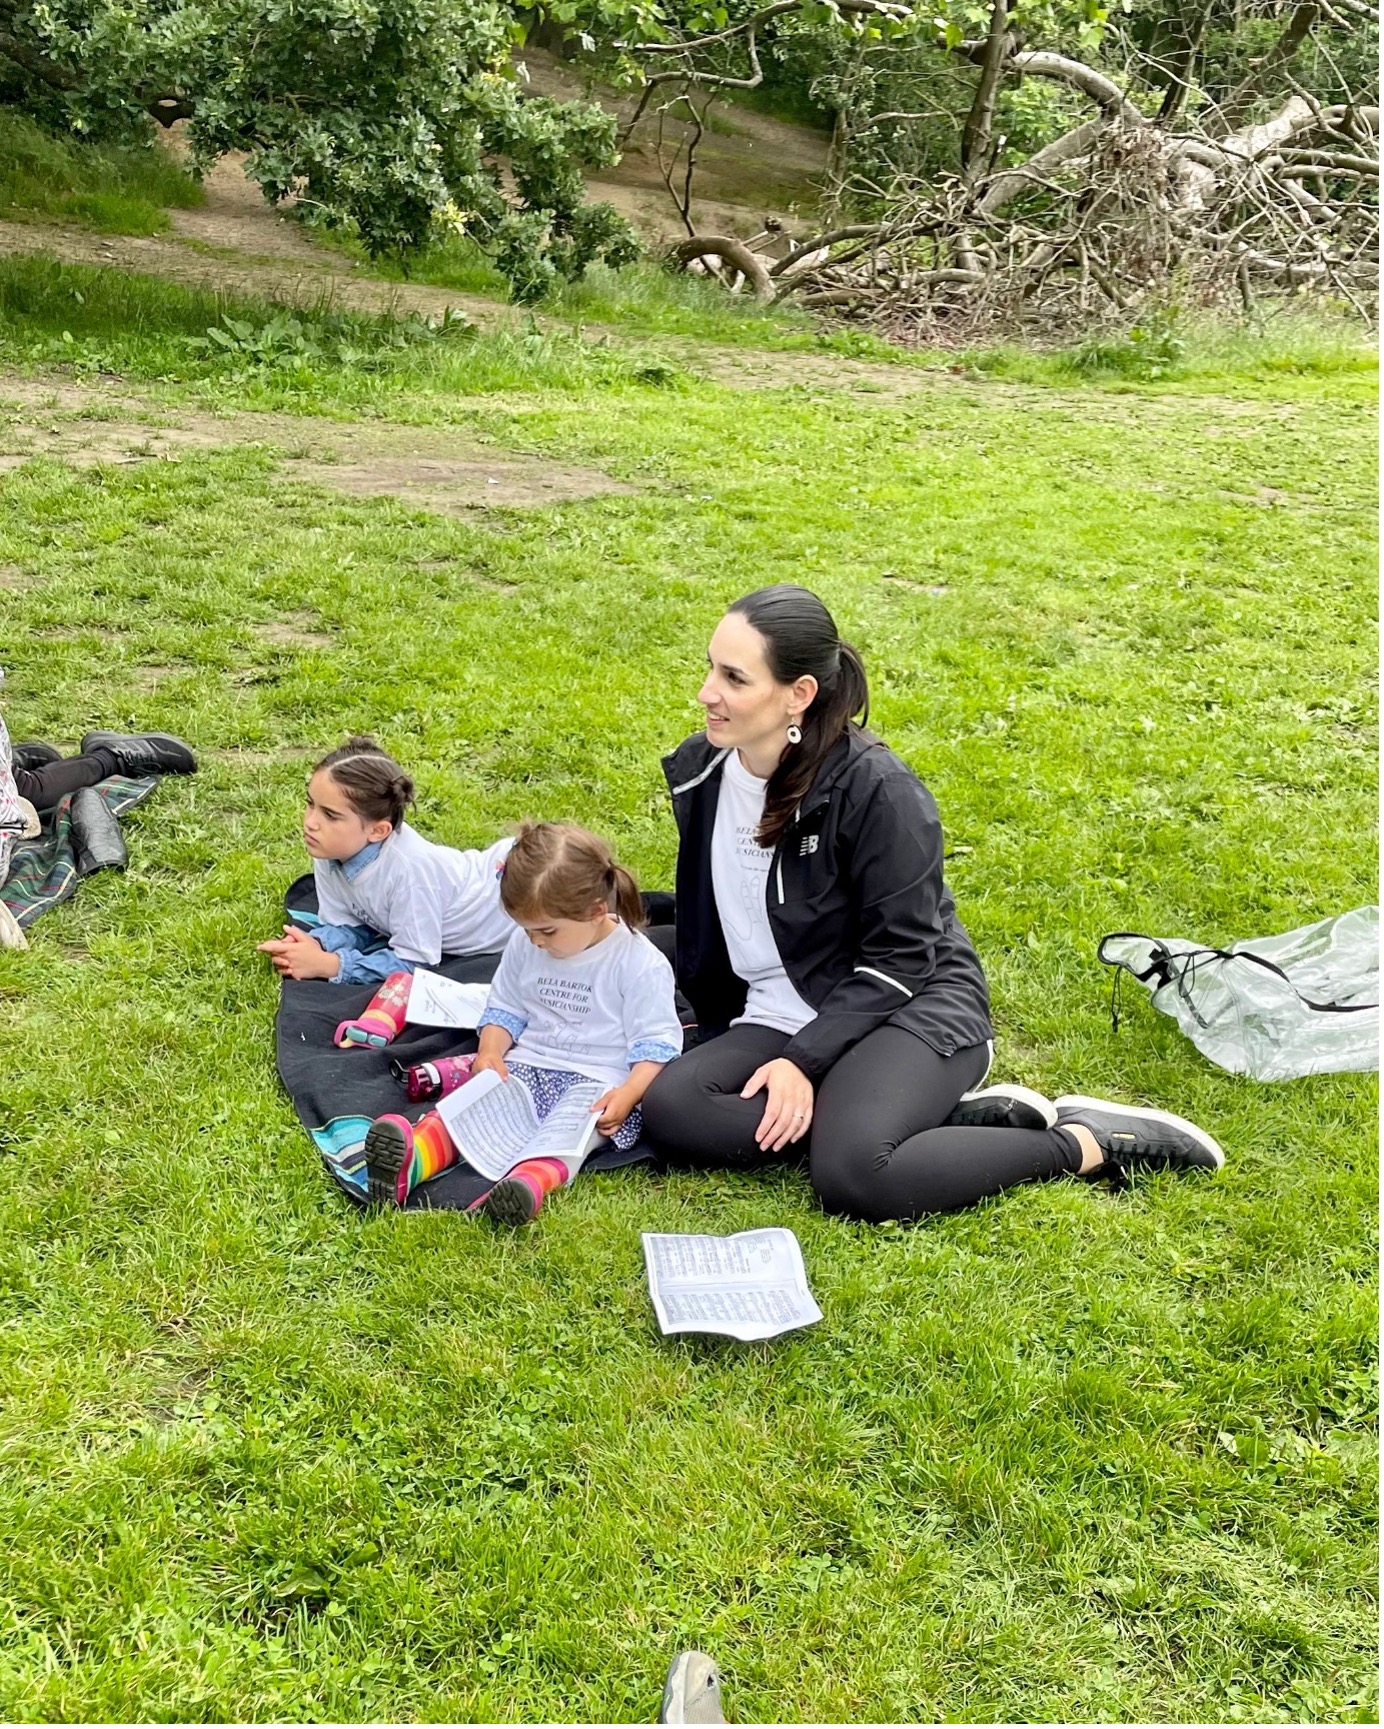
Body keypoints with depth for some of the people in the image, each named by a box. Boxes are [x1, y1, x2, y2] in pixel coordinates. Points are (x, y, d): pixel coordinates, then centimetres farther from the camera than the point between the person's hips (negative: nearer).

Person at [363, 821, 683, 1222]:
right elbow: (505, 1008, 17)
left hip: (598, 1081, -4)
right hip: (524, 1065, 4)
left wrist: (627, 1095, -25)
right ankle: (413, 1158, -49)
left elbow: (655, 1043, -8)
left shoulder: (641, 963, -9)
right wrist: (490, 1052, -3)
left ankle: (530, 1182, -64)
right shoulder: (525, 945, 8)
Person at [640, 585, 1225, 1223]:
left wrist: (804, 1059, -22)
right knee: (670, 1111, -23)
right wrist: (723, 1042, 11)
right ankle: (954, 1115, -14)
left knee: (855, 1176, -34)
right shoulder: (698, 771, 1)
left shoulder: (876, 789, -19)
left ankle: (1088, 1143, -10)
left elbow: (898, 959, -15)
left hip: (912, 1008, -7)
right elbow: (701, 919, 15)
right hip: (776, 1018, 7)